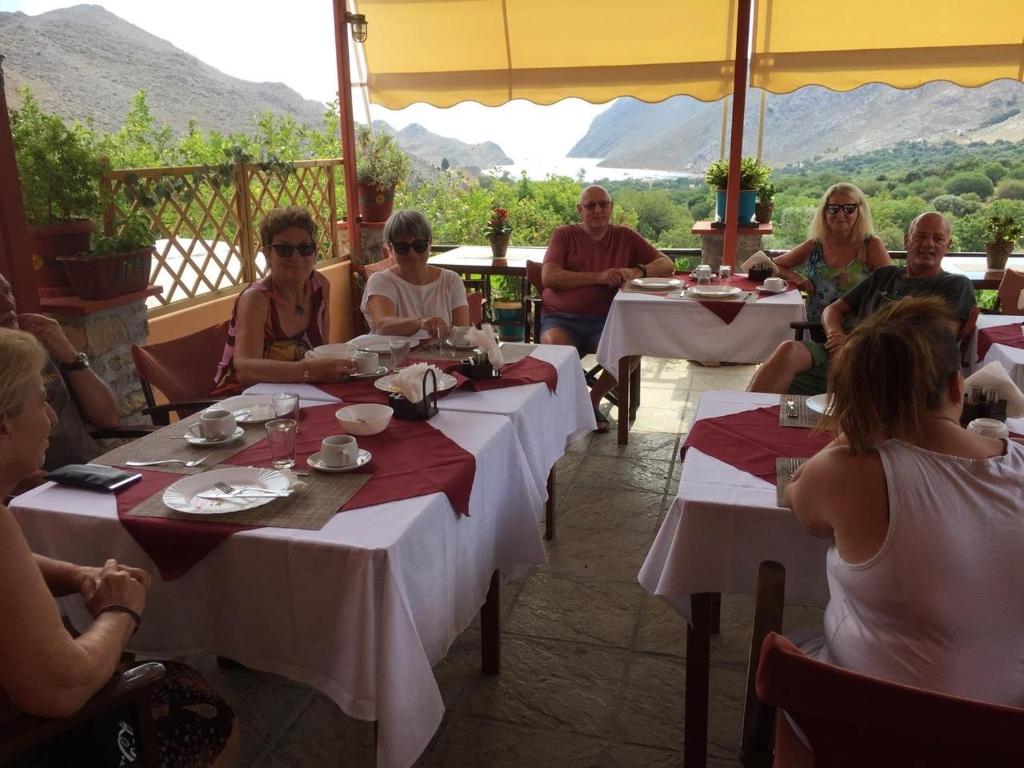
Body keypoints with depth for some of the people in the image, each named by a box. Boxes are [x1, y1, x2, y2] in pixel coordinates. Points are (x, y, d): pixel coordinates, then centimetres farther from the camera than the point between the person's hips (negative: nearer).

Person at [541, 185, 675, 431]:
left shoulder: (626, 237, 12)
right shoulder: (564, 235, 6)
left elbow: (667, 265, 11)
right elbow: (549, 277, -9)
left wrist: (638, 271, -11)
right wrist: (599, 277, -16)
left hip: (605, 321, 2)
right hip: (561, 319, -2)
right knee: (555, 347, -34)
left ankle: (593, 399, 1)